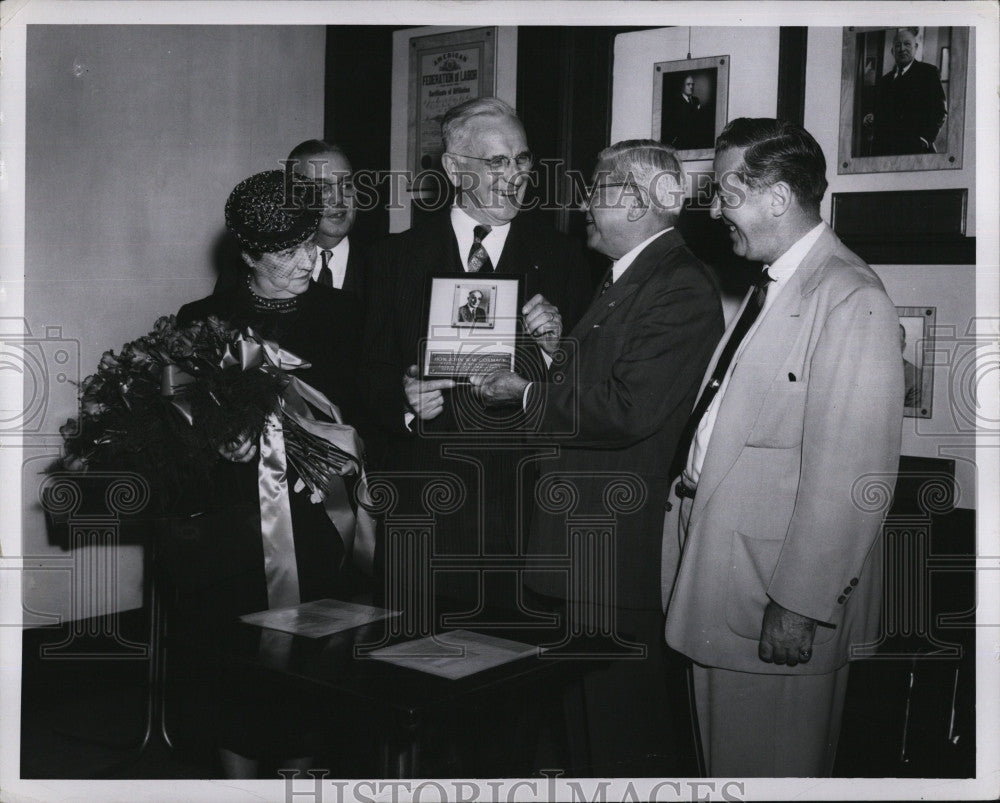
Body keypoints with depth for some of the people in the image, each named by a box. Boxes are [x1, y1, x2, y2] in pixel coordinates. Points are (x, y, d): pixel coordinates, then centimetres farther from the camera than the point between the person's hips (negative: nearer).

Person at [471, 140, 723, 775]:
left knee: (629, 730, 1)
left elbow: (627, 410, -24)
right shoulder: (627, 279, 18)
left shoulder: (682, 287, -16)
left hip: (628, 549, -10)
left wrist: (529, 395, -13)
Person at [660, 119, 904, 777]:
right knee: (722, 755, 20)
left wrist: (799, 605, -21)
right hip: (716, 579, 9)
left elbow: (851, 479, -22)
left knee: (771, 768, 8)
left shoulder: (852, 300, -19)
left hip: (779, 599, -9)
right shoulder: (769, 287, 13)